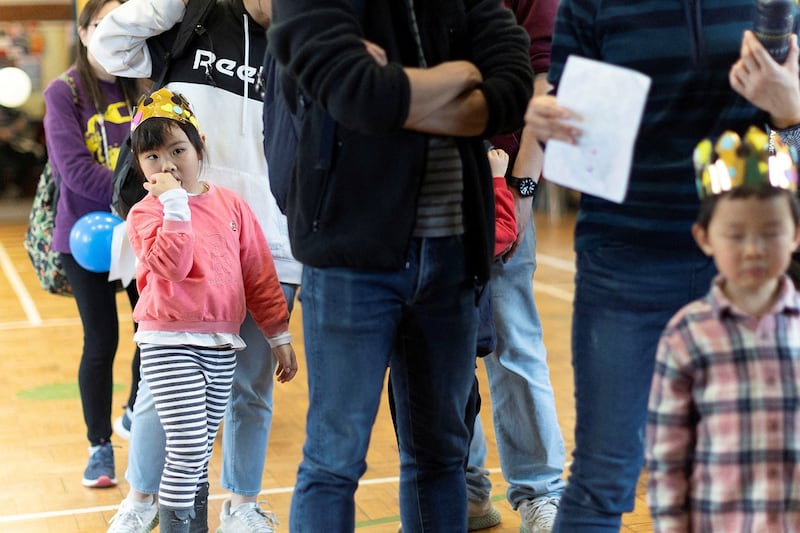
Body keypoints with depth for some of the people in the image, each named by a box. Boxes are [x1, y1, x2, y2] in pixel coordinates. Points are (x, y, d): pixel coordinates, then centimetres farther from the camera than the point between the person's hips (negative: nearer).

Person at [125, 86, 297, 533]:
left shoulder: (231, 205, 5)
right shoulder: (145, 213, -5)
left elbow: (260, 274, 9)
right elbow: (173, 264, -23)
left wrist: (279, 335, 10)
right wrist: (175, 202, -21)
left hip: (222, 345, 4)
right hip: (169, 343, -4)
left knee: (200, 457, 13)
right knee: (188, 452, -11)